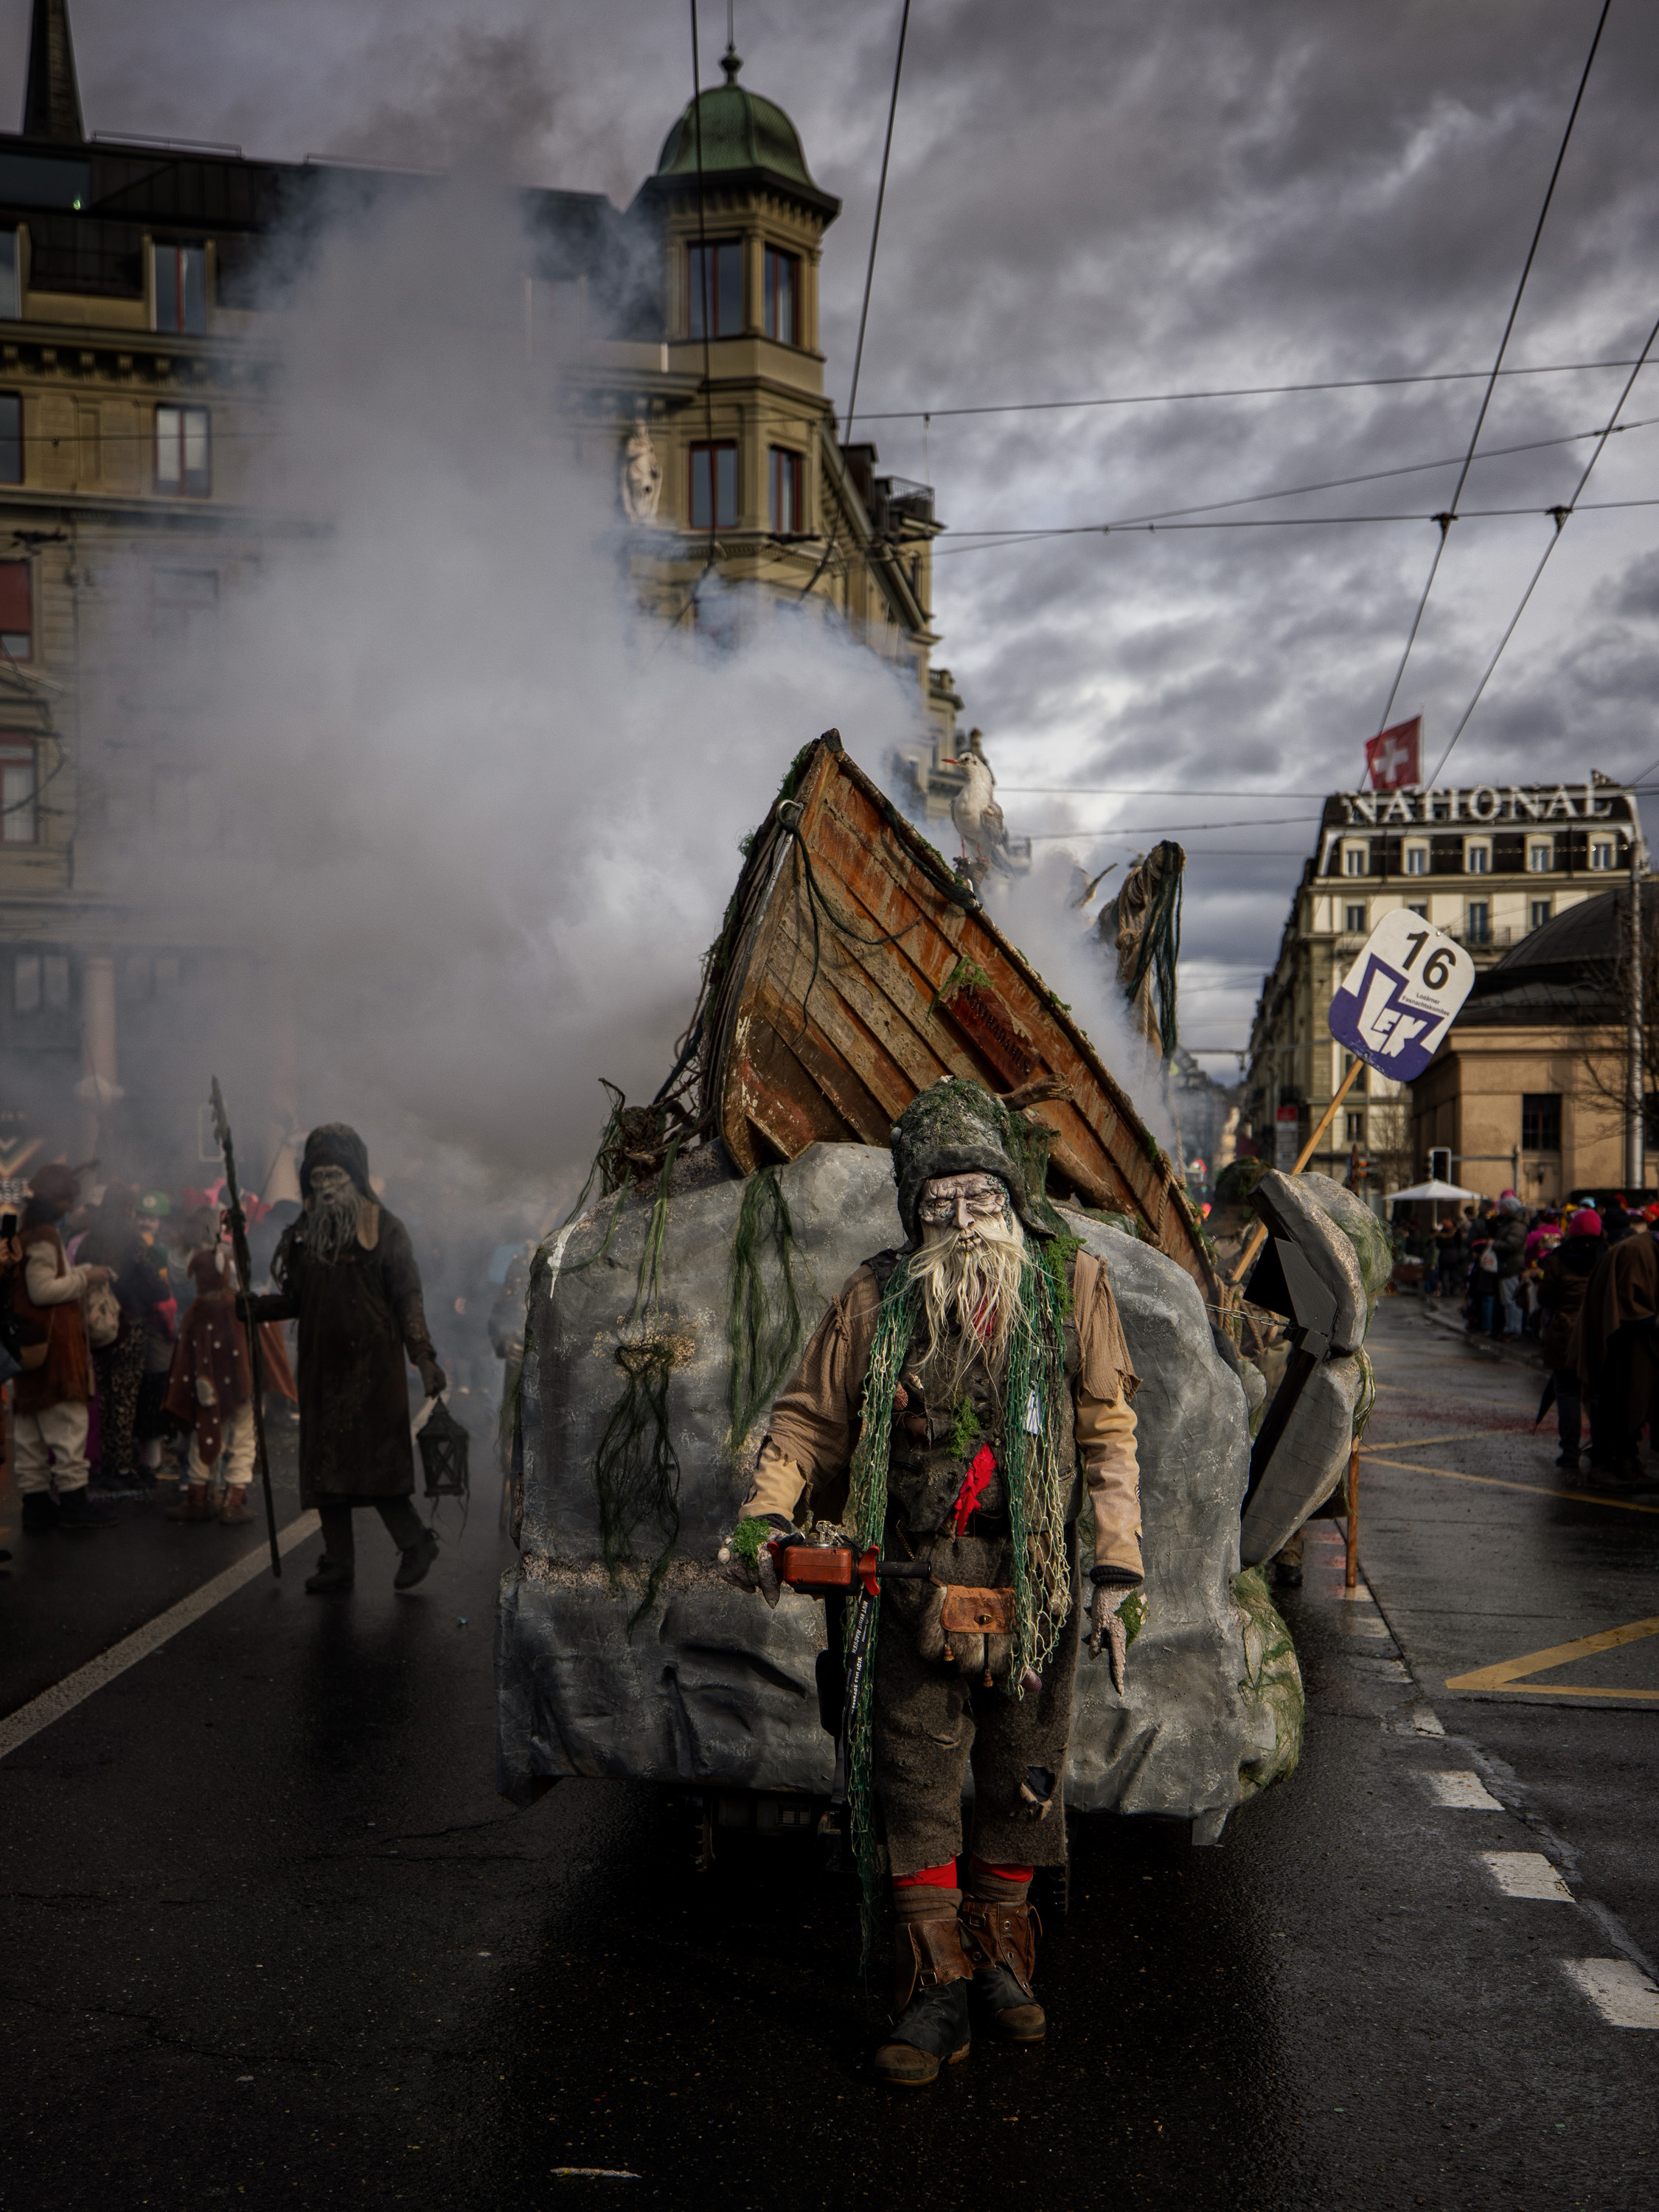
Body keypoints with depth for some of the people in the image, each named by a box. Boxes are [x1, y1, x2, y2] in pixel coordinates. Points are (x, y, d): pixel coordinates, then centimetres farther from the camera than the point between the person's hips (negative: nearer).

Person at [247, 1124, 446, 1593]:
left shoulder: (384, 1229, -2)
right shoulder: (304, 1232, 12)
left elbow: (407, 1298, -5)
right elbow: (297, 1298, 17)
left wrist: (423, 1357, -14)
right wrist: (259, 1307, -2)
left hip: (371, 1365, -5)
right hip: (321, 1365, 5)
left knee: (374, 1459, -10)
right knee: (324, 1463, 6)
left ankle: (415, 1542, 9)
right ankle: (338, 1563, 15)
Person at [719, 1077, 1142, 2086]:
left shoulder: (1074, 1284, 1)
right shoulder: (878, 1300, 2)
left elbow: (1109, 1435, 2)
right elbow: (812, 1418, 8)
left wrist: (1118, 1567, -3)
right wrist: (768, 1511, -9)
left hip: (1038, 1582, 1)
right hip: (917, 1580, 0)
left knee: (1022, 1777, 11)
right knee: (916, 1780, 0)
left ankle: (999, 1956, 31)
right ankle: (938, 1987, 12)